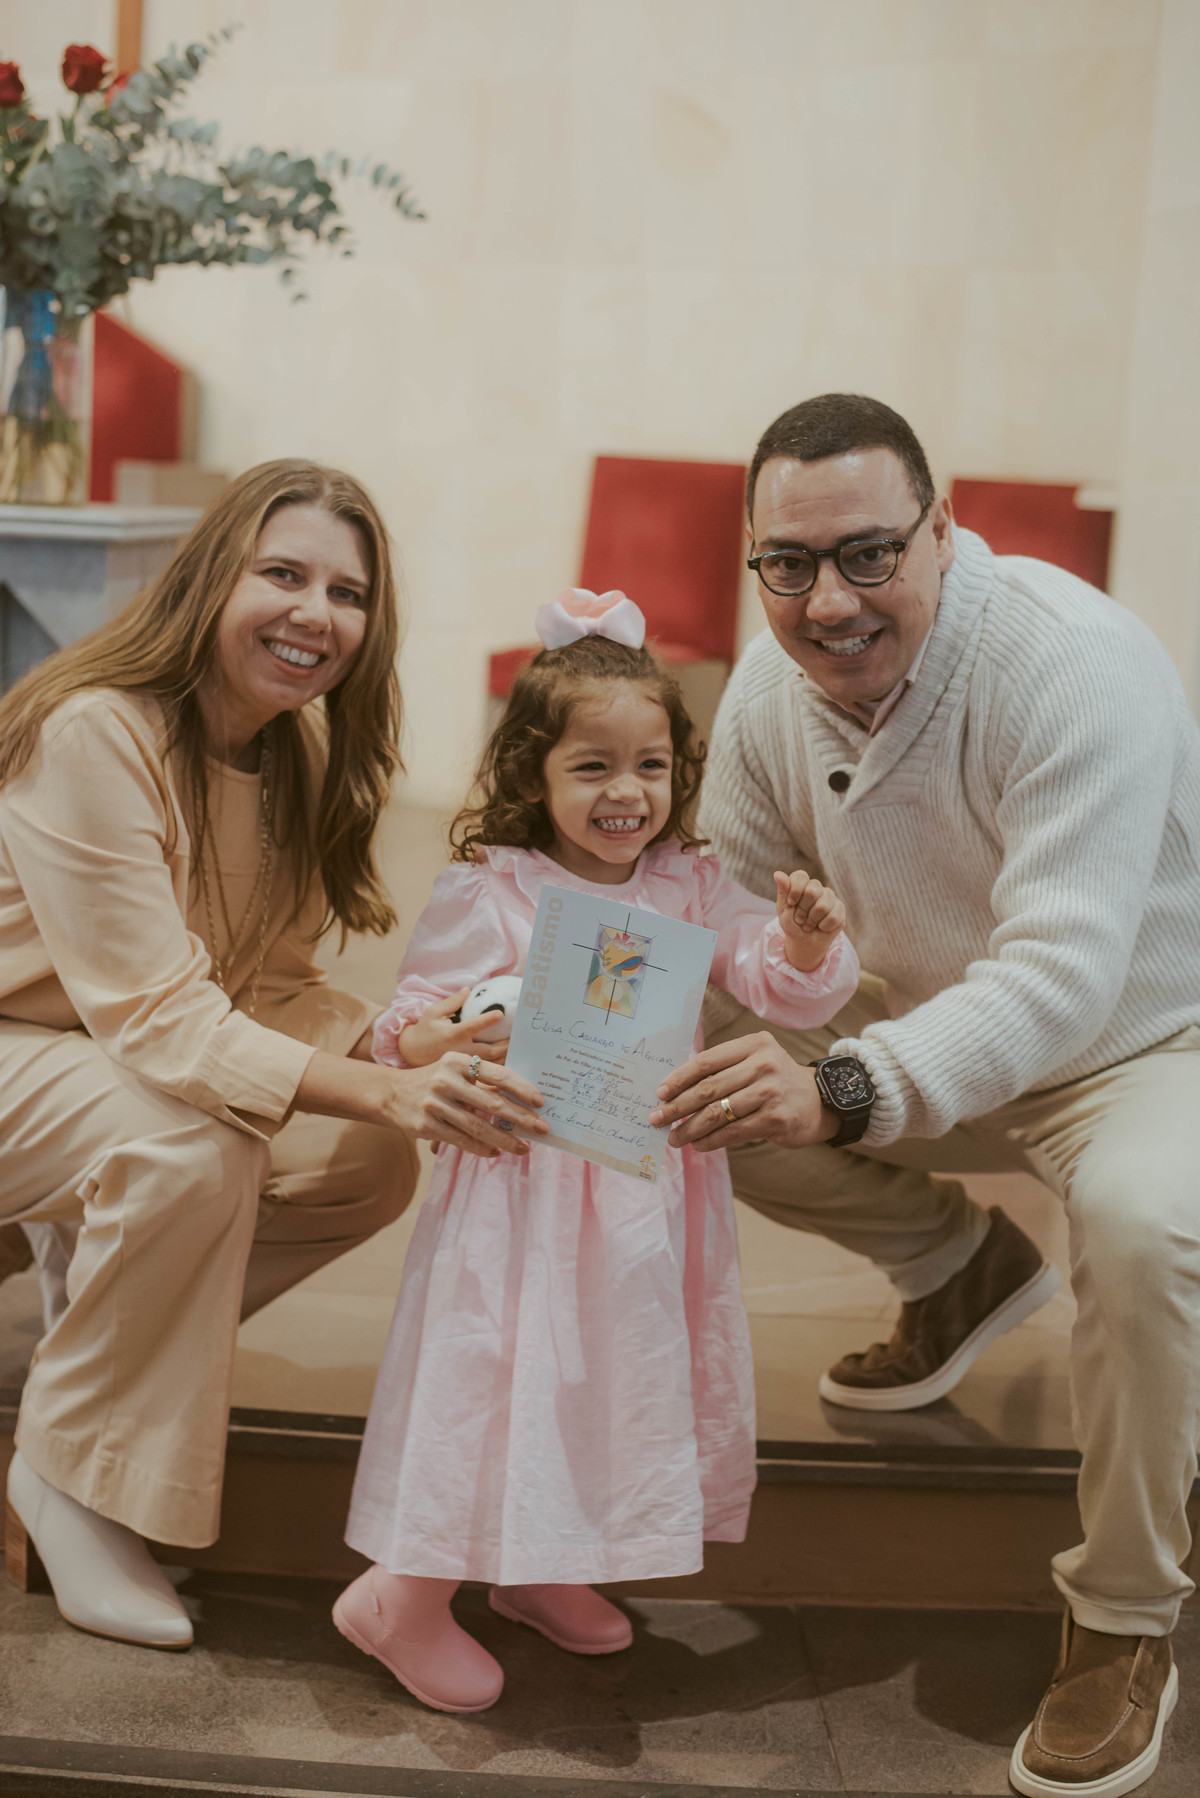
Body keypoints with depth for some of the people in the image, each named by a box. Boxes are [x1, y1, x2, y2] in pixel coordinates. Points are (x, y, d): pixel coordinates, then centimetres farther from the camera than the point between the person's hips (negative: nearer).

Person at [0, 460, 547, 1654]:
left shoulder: (302, 748, -3)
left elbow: (268, 985, -3)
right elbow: (159, 1019, -32)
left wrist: (413, 1052, -23)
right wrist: (385, 1091, -43)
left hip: (129, 1054, 7)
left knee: (374, 1164, -11)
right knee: (192, 1147, -34)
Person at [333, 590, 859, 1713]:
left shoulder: (689, 887, 3)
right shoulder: (485, 895, -9)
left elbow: (791, 992, 1)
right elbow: (404, 1037, -6)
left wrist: (807, 941, -21)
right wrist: (470, 1028, -27)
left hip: (649, 1197, 5)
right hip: (525, 1188, -5)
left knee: (628, 1369, 15)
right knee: (500, 1370, -1)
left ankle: (539, 1572, 39)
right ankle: (407, 1599, 20)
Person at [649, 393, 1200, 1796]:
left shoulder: (1075, 665, -32)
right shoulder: (772, 686, -10)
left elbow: (1062, 970, -40)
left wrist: (849, 1086, -56)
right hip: (941, 1030, 7)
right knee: (723, 1110, -11)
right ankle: (960, 1270, 18)